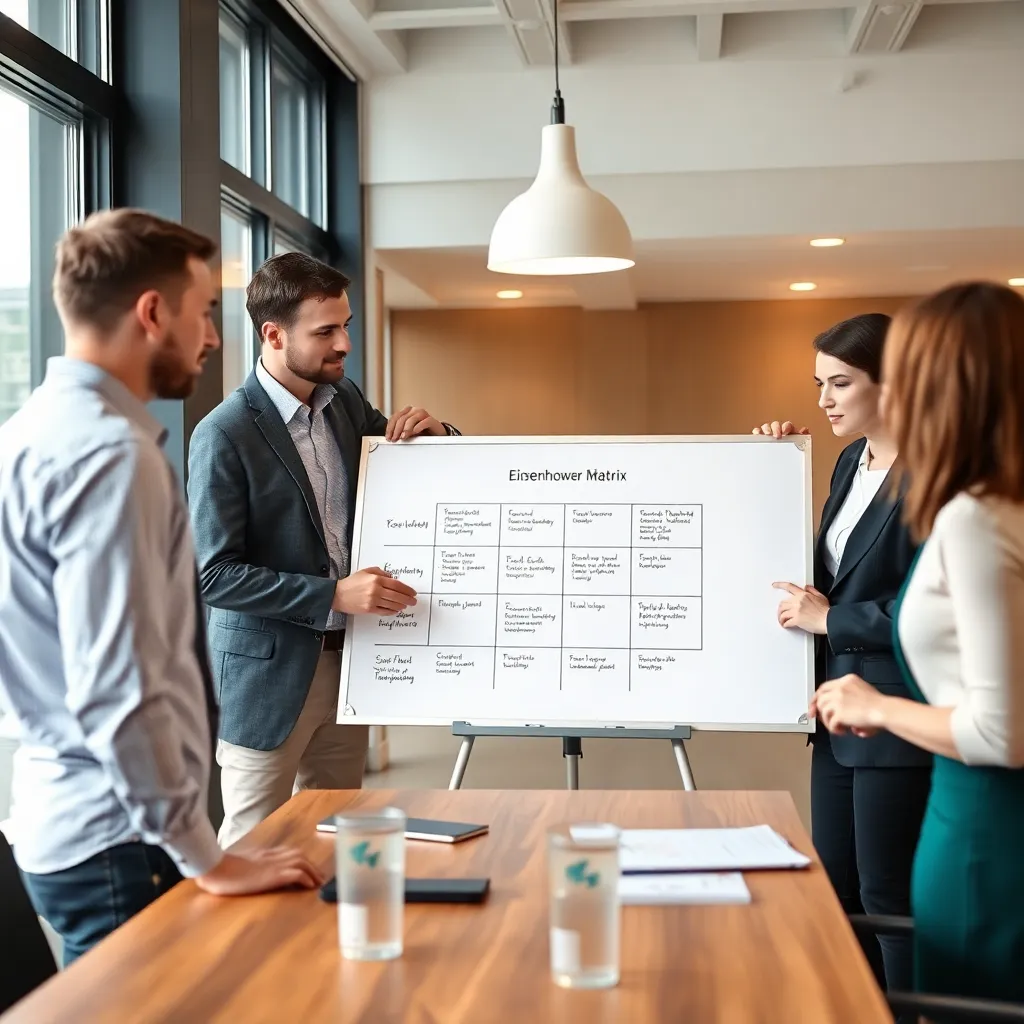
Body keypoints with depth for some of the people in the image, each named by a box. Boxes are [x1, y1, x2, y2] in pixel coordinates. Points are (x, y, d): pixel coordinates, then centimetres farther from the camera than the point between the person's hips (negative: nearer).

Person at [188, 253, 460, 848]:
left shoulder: (346, 401, 5)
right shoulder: (225, 435, -15)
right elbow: (215, 574, -18)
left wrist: (432, 434, -5)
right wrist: (334, 595, -25)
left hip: (347, 662, 7)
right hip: (269, 673, -6)